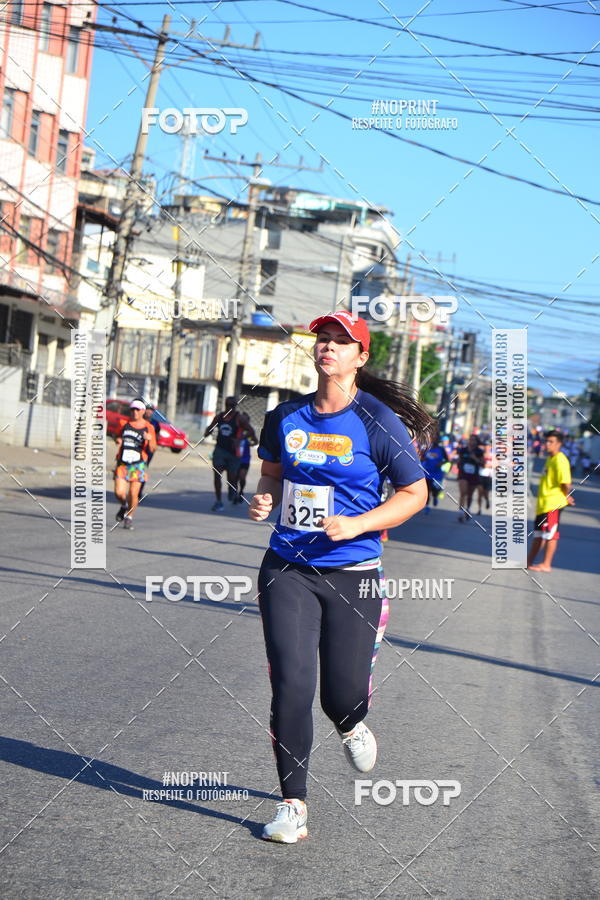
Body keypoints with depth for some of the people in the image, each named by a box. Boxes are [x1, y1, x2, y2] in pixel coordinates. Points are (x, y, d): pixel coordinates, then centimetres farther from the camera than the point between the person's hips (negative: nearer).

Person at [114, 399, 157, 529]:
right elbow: (118, 437, 24)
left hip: (138, 465, -2)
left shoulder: (148, 427, 1)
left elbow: (152, 449, -2)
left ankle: (129, 516, 16)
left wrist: (150, 440, -22)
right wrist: (118, 440, 1)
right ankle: (124, 506, 26)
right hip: (122, 463, 2)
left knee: (133, 494, -6)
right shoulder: (124, 424, 7)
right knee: (119, 492, -8)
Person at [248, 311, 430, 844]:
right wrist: (262, 500, 0)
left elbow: (415, 494, -1)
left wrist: (357, 525, -13)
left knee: (343, 695, 2)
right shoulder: (286, 417, 6)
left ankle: (351, 727, 42)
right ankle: (293, 806, 4)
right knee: (291, 684, -8)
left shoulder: (378, 423, -6)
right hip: (287, 569, 2)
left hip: (353, 574, -2)